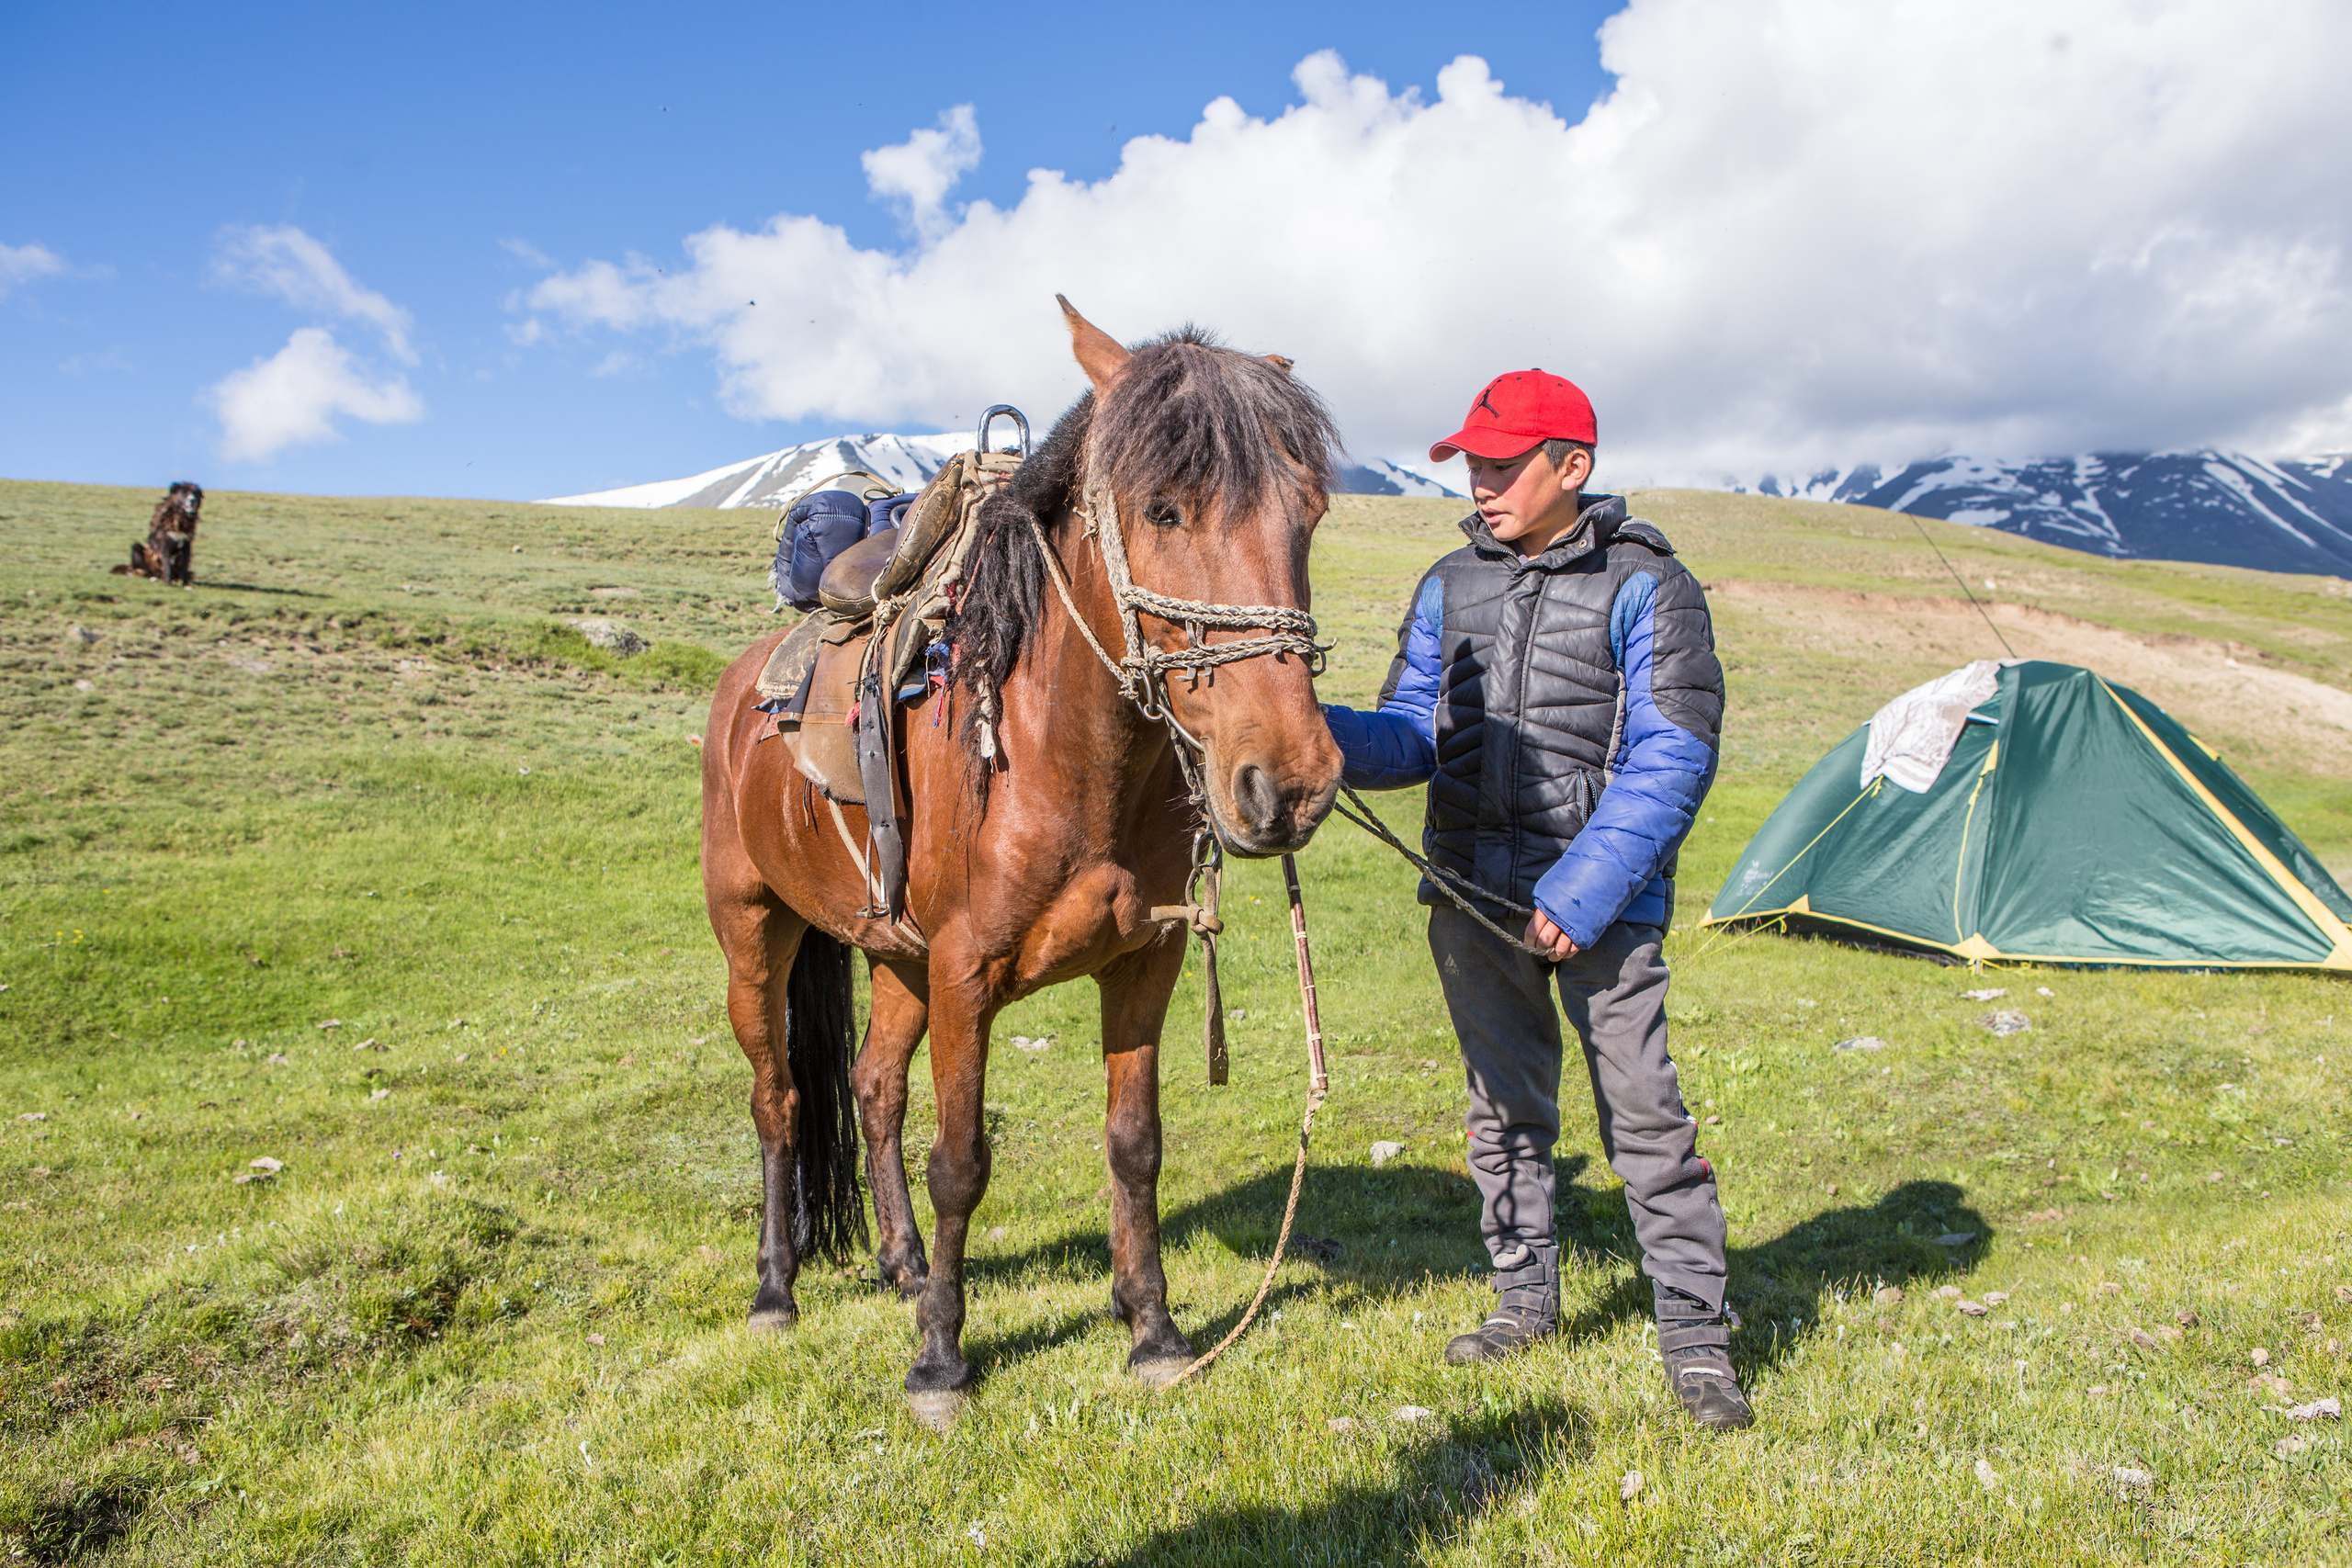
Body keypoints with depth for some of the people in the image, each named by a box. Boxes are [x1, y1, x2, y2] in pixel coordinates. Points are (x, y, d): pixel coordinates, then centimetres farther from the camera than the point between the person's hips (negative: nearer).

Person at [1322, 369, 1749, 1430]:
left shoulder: (1645, 587, -5)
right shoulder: (1451, 586, 10)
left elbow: (1672, 758, -11)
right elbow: (1414, 738, 9)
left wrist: (1582, 891, -19)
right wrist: (1320, 736, -12)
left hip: (1603, 896, -5)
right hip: (1472, 892, 5)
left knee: (1641, 1108, -4)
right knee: (1503, 1106, 15)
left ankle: (1695, 1334, 11)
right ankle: (1524, 1299, 31)